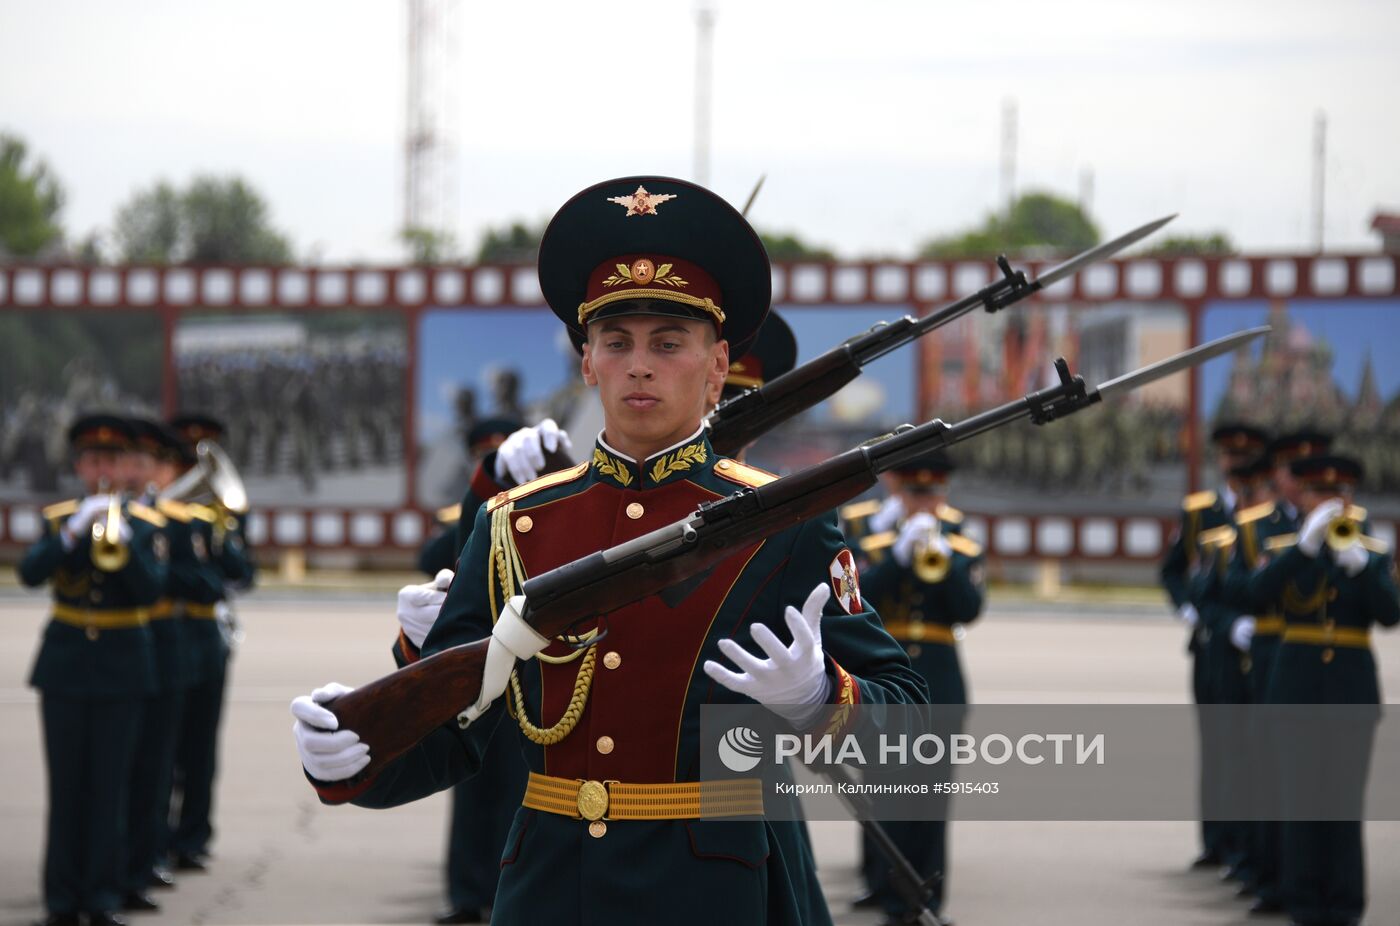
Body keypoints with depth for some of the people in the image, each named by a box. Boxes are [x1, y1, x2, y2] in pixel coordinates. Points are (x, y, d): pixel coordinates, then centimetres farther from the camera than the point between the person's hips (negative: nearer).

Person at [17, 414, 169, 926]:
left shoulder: (146, 525, 3)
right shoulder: (57, 519, 5)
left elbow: (152, 589, -11)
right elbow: (29, 572, -11)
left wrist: (122, 544, -26)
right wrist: (74, 532, -23)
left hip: (122, 667, 0)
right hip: (65, 664, 0)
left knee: (110, 785, -1)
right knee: (66, 784, 1)